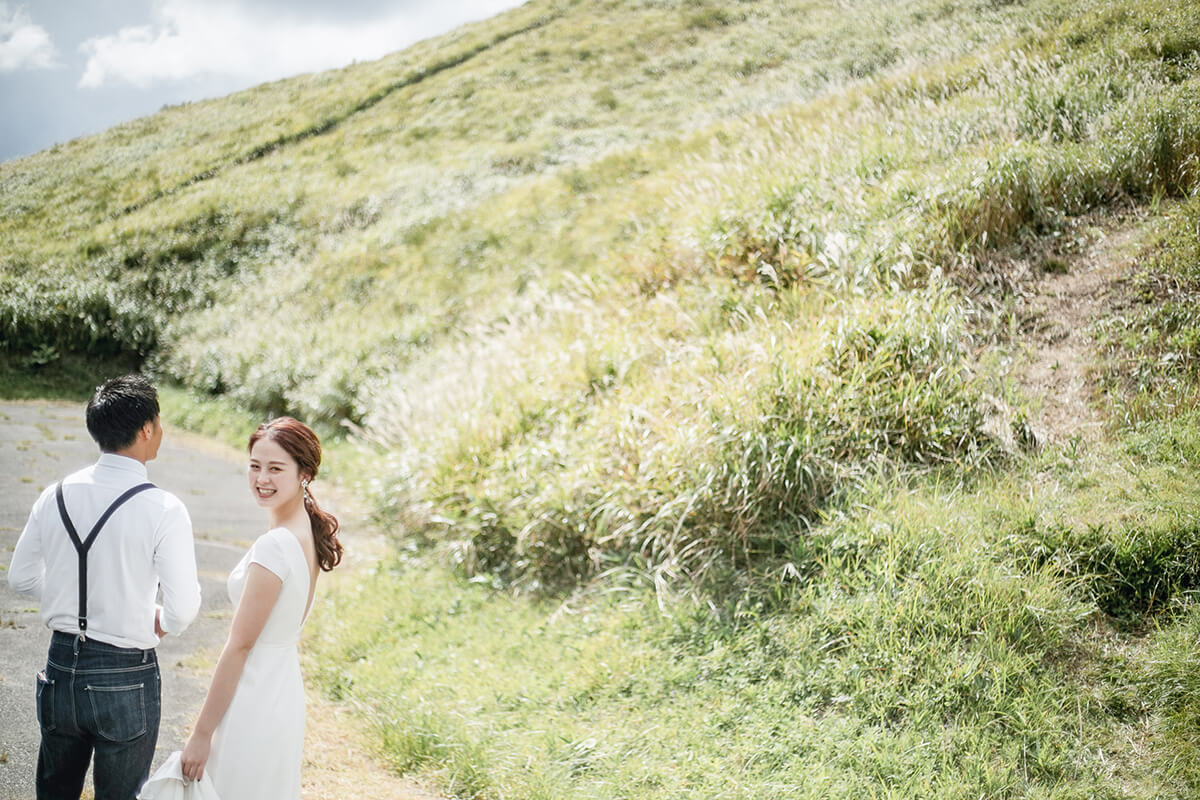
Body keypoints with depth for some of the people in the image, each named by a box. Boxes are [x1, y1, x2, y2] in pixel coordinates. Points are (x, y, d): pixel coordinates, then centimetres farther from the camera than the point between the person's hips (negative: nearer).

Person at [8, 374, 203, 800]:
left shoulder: (55, 496, -4)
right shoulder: (163, 509, -19)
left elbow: (21, 577, 8)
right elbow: (183, 608, -18)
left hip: (61, 668, 5)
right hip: (125, 679, -5)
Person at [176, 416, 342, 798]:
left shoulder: (274, 545, -23)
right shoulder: (309, 532, 4)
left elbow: (239, 646, -19)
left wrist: (202, 733, -12)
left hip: (254, 702, -9)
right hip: (285, 691, 9)